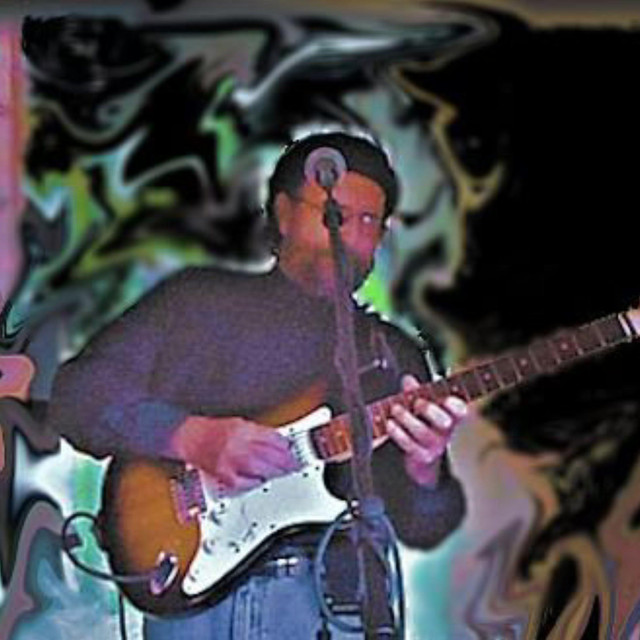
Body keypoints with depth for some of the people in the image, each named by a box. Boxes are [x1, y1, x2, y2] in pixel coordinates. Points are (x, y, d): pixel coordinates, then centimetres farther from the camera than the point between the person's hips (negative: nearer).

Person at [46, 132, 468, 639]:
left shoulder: (394, 355, 18)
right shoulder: (197, 301, 12)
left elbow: (422, 528, 12)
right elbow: (78, 393, 2)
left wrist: (424, 472, -11)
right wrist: (196, 438, -11)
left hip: (330, 598, 3)